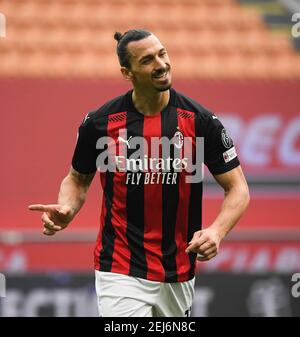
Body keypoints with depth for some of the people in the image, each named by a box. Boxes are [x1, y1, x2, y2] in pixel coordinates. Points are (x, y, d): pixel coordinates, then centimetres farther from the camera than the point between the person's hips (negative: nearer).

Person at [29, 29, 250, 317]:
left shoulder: (199, 120, -6)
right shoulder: (100, 122, -5)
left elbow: (238, 188, -2)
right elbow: (78, 179, 12)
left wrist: (216, 231, -21)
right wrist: (65, 210, -10)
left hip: (178, 275, 2)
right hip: (120, 271, -2)